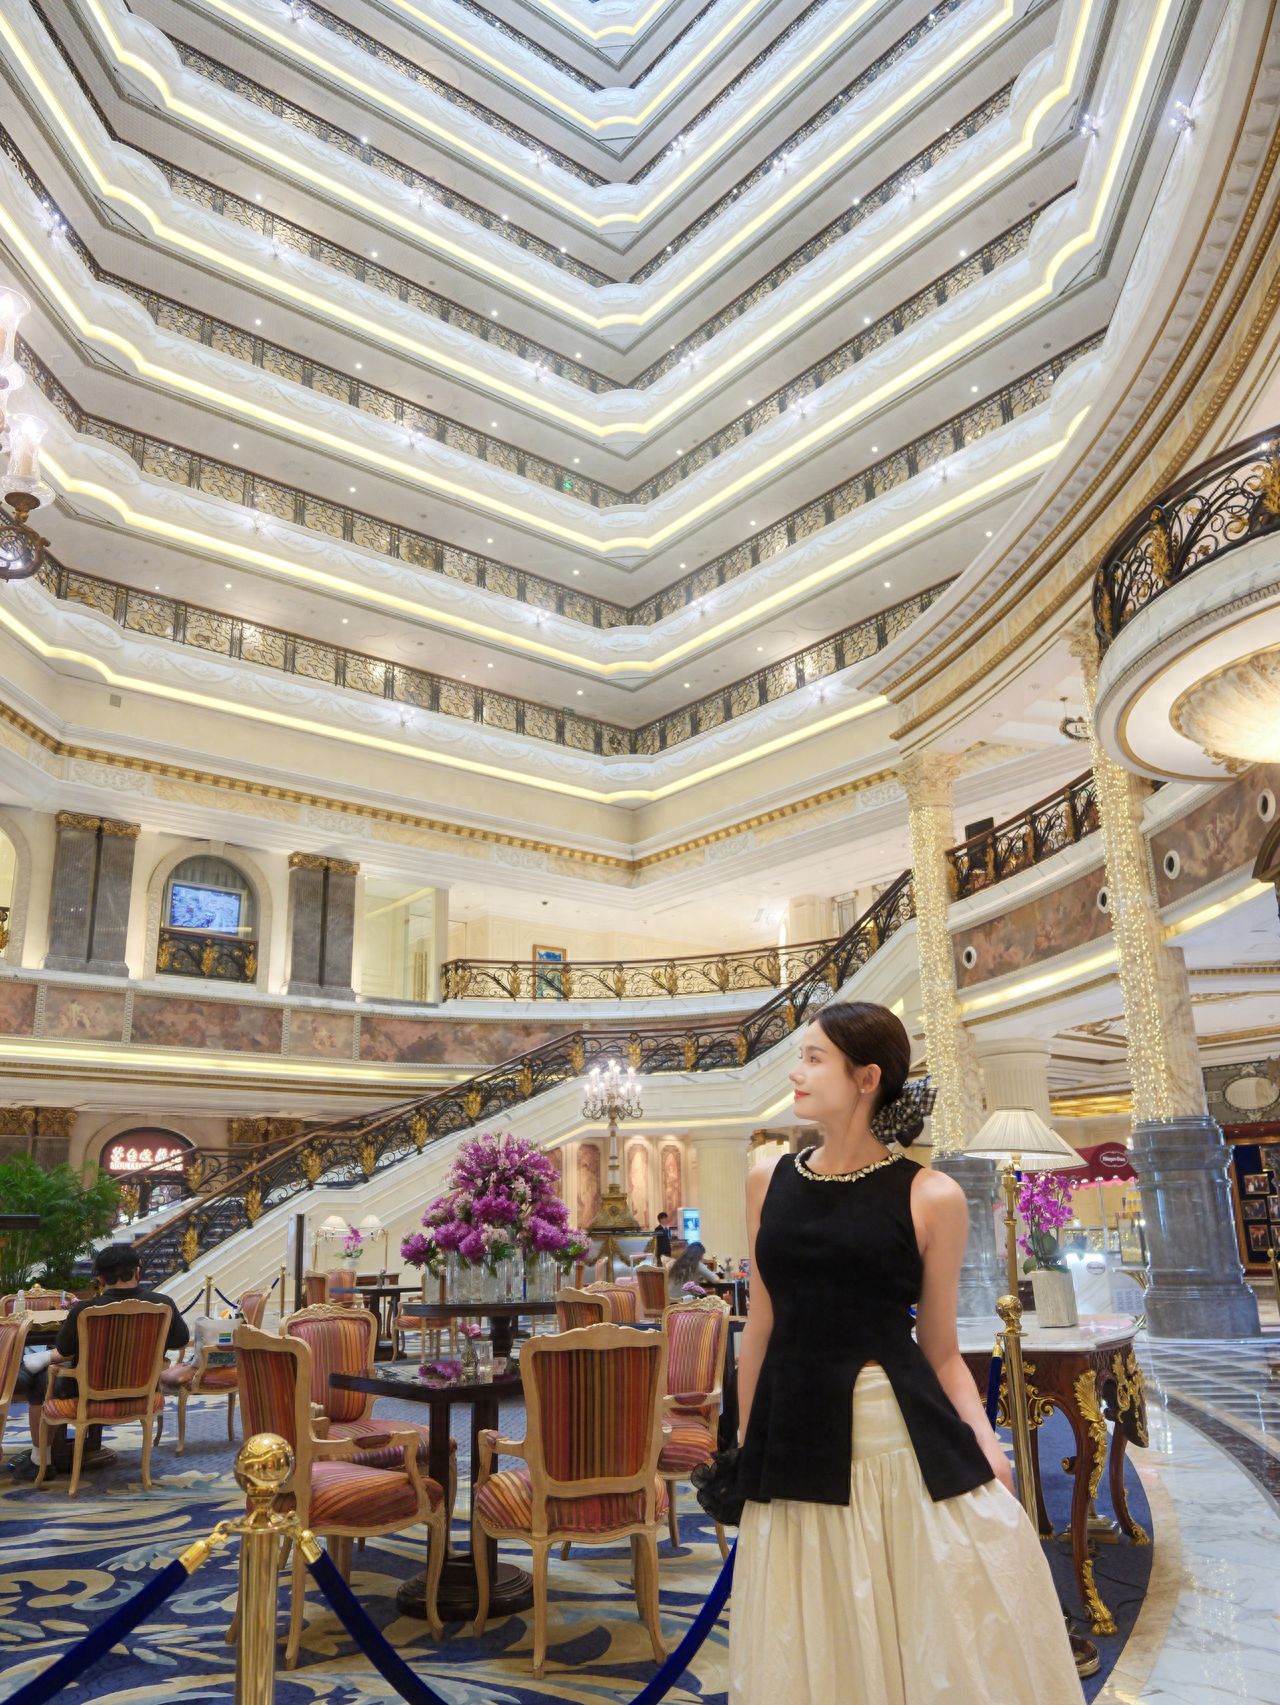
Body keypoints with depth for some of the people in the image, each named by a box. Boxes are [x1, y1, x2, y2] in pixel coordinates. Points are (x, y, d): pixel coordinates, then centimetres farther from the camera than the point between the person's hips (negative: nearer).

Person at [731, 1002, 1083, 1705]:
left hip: (910, 1448, -3)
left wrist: (985, 1443, -13)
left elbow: (941, 1351, 1)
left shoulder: (931, 1197, -5)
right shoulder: (769, 1181, 4)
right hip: (797, 1448, 3)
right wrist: (745, 1447, 12)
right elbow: (760, 1329, 10)